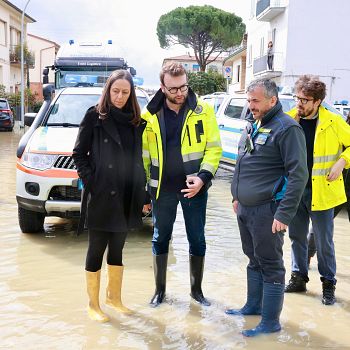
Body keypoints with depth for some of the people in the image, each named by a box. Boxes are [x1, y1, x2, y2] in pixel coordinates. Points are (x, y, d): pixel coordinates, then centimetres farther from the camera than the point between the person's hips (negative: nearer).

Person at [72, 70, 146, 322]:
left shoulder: (136, 121, 9)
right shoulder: (95, 116, -4)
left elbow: (138, 159, 11)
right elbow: (79, 154, -3)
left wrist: (141, 192, 5)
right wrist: (90, 180, -12)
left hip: (126, 197, 5)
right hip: (100, 195, -4)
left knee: (117, 249, 15)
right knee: (97, 249, 4)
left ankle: (114, 297, 30)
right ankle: (93, 304, 16)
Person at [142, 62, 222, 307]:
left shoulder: (203, 111, -5)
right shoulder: (150, 115, -1)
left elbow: (214, 148, -3)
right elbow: (143, 155, 4)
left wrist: (203, 177, -16)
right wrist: (142, 190, 4)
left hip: (194, 187, -1)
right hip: (162, 188, 1)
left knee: (197, 240, 10)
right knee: (160, 239, 12)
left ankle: (197, 289, 28)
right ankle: (160, 289, 29)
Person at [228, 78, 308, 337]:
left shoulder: (287, 128, -14)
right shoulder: (254, 126, 13)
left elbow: (298, 174, -19)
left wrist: (284, 214, -21)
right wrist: (238, 197, 22)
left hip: (266, 211, -8)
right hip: (245, 208, 8)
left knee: (271, 265, 2)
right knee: (254, 260, 20)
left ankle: (271, 321, 13)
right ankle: (254, 306, 34)